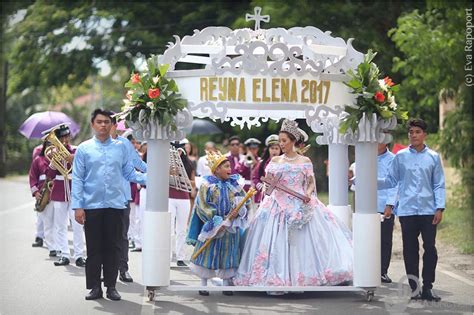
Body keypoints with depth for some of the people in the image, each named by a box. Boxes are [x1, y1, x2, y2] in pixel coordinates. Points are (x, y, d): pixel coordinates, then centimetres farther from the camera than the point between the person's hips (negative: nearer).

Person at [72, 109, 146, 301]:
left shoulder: (121, 147, 7)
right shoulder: (84, 149, 2)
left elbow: (129, 173, 9)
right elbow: (77, 179, 0)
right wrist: (78, 206, -7)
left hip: (116, 205, 1)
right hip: (92, 206, -1)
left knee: (113, 247, 5)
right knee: (94, 248, 4)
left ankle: (111, 286, 14)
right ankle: (95, 287, 12)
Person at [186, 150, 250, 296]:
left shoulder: (234, 184, 5)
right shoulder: (207, 185, -6)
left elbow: (245, 200, 7)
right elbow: (203, 206, -11)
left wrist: (240, 208, -15)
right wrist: (216, 220, -18)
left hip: (231, 228, 3)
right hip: (212, 228, -3)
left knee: (228, 256, 8)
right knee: (208, 254, 3)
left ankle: (226, 284, 18)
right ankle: (203, 284, 13)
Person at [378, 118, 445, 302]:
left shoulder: (433, 157, 7)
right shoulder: (400, 157, 6)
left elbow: (439, 185, 7)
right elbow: (391, 181, 9)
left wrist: (440, 208, -1)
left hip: (428, 211, 0)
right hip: (407, 211, 0)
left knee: (430, 248, -2)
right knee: (410, 250, 4)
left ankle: (427, 288, 6)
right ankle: (414, 288, 11)